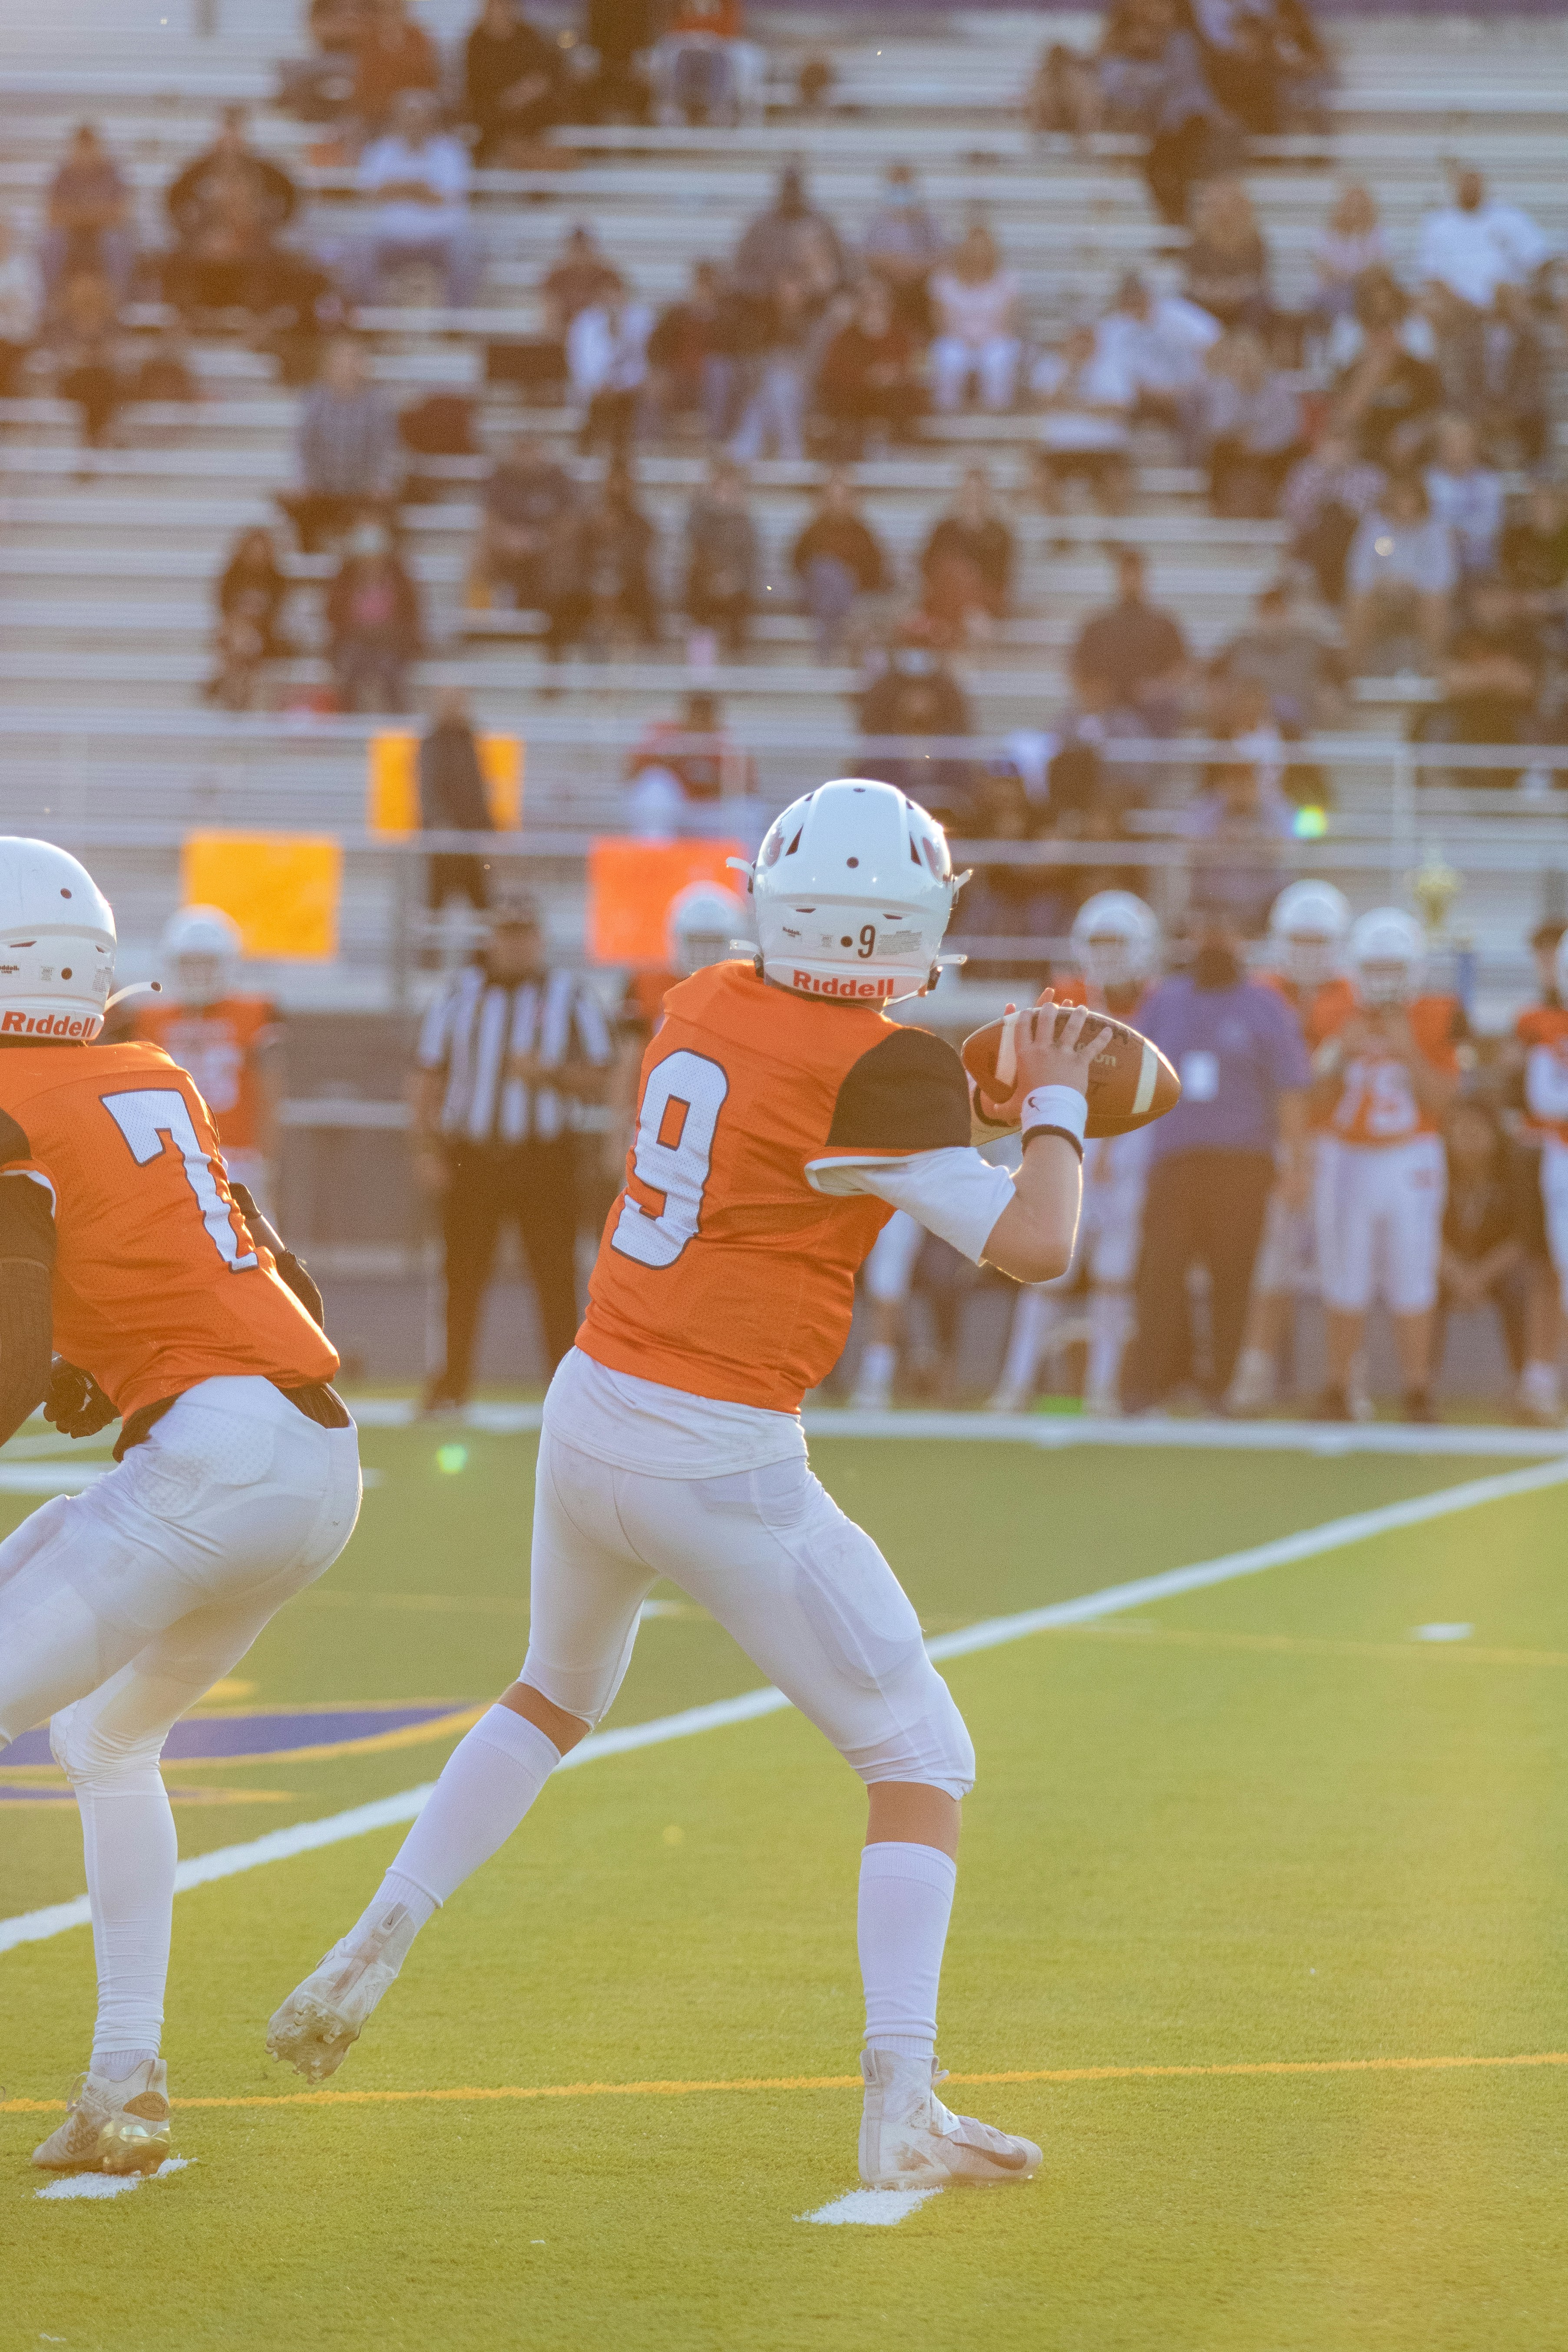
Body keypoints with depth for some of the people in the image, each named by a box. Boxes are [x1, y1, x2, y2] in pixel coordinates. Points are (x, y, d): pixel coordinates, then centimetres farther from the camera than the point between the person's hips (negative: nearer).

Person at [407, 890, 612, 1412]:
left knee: (556, 1274, -4)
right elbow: (429, 1078, 10)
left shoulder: (570, 997, 4)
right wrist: (427, 1149, 1)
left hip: (544, 1156, -1)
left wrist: (549, 1073, -15)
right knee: (463, 1273, 4)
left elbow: (596, 1084, 4)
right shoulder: (460, 994, 7)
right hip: (471, 1154, 1)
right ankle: (452, 1383, 14)